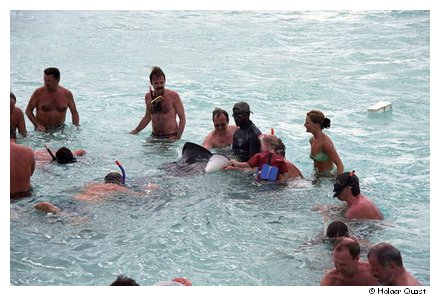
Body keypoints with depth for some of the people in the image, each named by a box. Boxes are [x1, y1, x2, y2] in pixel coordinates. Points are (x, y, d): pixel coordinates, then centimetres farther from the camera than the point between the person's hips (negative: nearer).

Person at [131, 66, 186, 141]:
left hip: (171, 137, -4)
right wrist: (135, 131, 18)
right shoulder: (148, 97, 5)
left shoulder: (173, 96, -9)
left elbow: (182, 118, -6)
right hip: (154, 137, 4)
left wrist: (177, 138, -16)